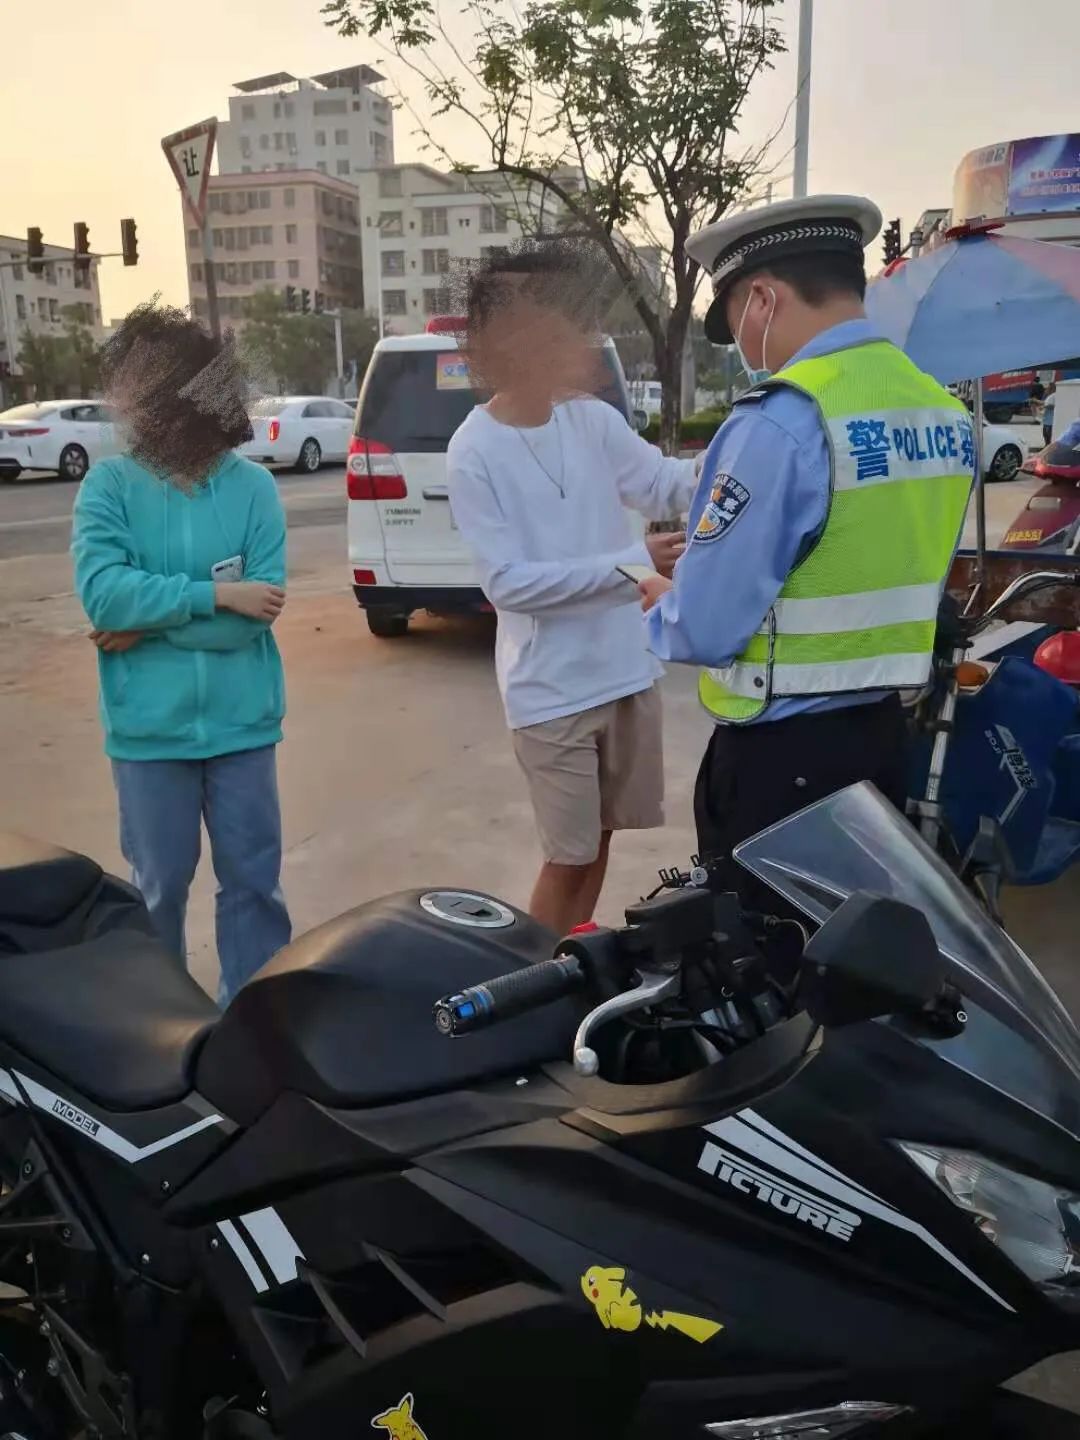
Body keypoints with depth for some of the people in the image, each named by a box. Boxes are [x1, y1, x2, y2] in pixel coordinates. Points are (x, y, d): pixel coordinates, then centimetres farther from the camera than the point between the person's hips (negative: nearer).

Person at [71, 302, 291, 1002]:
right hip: (150, 726, 0)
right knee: (160, 885, 15)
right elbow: (102, 591, -18)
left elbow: (259, 612, -13)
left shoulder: (253, 486, -5)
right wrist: (216, 593, -20)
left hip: (240, 721, 0)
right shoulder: (109, 485, -3)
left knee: (253, 880, 11)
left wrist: (147, 622, -15)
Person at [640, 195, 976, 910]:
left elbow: (706, 629, -20)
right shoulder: (948, 414, 6)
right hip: (884, 735, 8)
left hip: (780, 754, -8)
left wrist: (663, 606, 3)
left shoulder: (781, 420, -20)